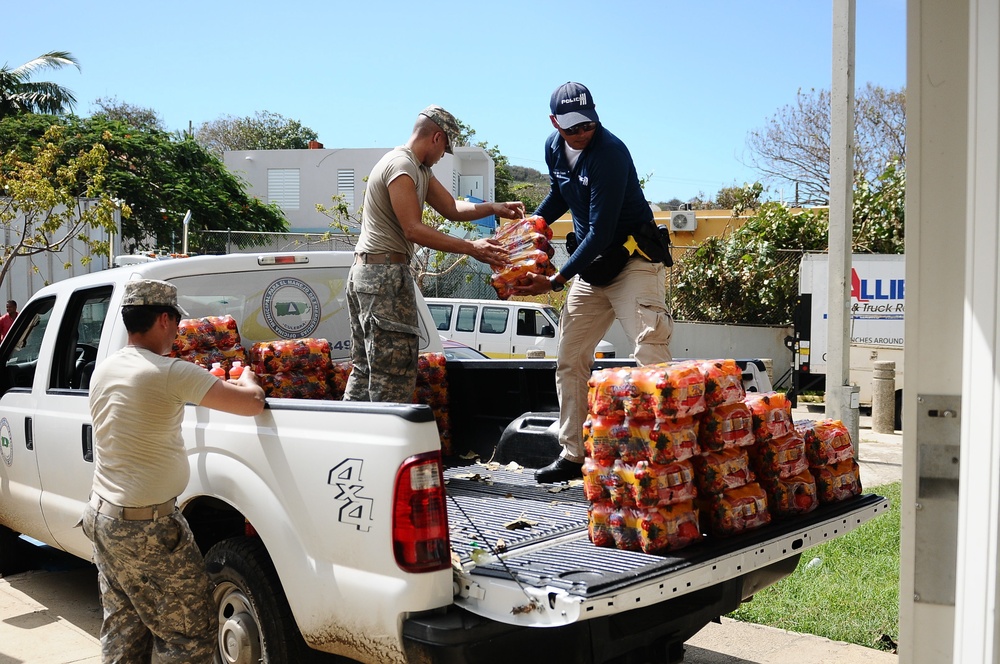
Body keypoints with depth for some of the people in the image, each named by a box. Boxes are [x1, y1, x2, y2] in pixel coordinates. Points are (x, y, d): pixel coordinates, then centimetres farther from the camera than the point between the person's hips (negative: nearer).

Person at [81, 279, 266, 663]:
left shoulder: (103, 371, 6)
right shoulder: (170, 373, -19)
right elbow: (252, 403, -21)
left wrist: (204, 383, 20)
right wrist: (246, 378, 1)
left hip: (100, 515, 9)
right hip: (146, 527, -9)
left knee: (123, 630, 17)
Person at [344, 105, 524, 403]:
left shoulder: (420, 170, 19)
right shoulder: (401, 166, -13)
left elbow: (452, 208, 19)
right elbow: (413, 230, -20)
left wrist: (494, 208, 5)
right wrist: (471, 248, -20)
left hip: (365, 273, 11)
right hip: (385, 274, -11)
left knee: (365, 367, 14)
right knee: (395, 369, -9)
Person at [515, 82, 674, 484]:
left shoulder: (609, 152, -22)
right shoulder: (554, 147, 3)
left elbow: (601, 232, -25)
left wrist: (556, 281, -25)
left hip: (632, 261, -7)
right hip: (590, 267, 8)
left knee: (650, 349, -20)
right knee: (569, 360, 8)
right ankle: (572, 455, 17)